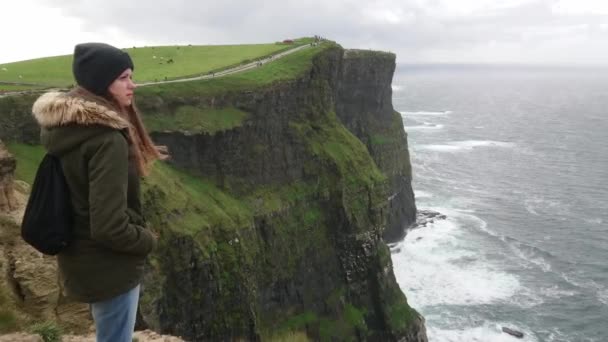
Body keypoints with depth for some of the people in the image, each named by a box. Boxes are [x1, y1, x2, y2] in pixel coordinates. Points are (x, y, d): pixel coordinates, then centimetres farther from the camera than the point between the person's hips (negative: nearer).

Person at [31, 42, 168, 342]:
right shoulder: (107, 140, -26)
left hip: (78, 260, 9)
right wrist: (148, 240, -11)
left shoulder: (66, 129, 1)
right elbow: (109, 227, -30)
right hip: (109, 264, -9)